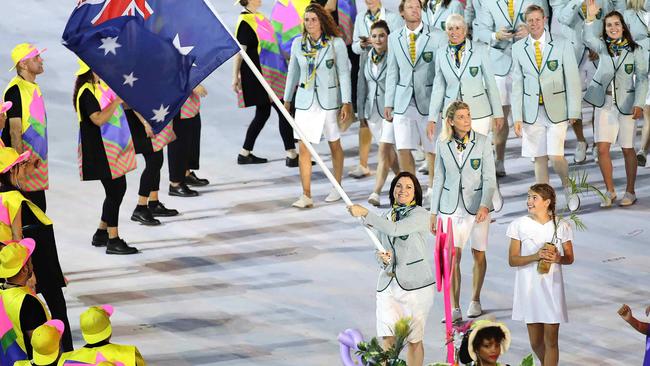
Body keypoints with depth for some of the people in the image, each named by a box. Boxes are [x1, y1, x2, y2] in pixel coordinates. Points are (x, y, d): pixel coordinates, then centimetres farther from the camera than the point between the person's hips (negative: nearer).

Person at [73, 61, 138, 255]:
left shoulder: (103, 85, 10)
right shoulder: (86, 92, -18)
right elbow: (99, 119, -27)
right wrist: (118, 100, -26)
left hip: (113, 147, 9)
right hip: (100, 150, -9)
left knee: (118, 188, 14)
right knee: (114, 191, -8)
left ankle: (101, 234, 25)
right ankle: (113, 241, -2)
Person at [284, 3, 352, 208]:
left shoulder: (336, 43, -6)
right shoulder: (298, 44, 2)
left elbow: (344, 73, -5)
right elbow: (293, 73, 12)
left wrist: (346, 102, -9)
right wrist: (287, 99, 15)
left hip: (328, 100, -2)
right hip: (305, 100, 2)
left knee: (334, 145, 11)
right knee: (304, 147, -6)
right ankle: (306, 196, -6)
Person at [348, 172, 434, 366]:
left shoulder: (419, 214, -5)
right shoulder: (385, 217, 14)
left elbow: (394, 229, -22)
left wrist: (365, 213, -19)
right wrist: (382, 258, -5)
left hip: (415, 284, -5)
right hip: (388, 283, 5)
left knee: (414, 339, 3)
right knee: (388, 338, -4)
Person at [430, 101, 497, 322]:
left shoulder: (482, 142, -6)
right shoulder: (443, 144, 0)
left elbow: (489, 178, -7)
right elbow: (439, 179, 8)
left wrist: (485, 205, -22)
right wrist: (433, 213, 8)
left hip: (477, 206, -1)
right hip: (450, 206, 1)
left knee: (479, 254, 9)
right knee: (452, 257, -7)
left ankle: (475, 301, 27)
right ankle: (455, 309, -5)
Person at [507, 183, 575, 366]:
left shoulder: (561, 226, -2)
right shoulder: (520, 225, -3)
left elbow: (569, 258, 7)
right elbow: (512, 260, -3)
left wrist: (557, 258, -16)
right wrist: (535, 256, -19)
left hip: (552, 288, -1)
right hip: (529, 288, 1)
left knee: (551, 340, -2)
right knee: (535, 342, 9)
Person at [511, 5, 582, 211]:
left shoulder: (562, 46, 0)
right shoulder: (518, 48, 5)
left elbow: (572, 80, 1)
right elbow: (517, 84, 6)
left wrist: (574, 112, -3)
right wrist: (517, 117, 1)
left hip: (556, 110, -2)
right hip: (531, 111, 2)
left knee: (556, 156, -11)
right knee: (539, 159, 3)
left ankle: (567, 187, 17)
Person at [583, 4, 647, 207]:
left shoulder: (635, 50, -2)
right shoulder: (603, 46, 2)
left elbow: (642, 78, -4)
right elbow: (589, 39, -19)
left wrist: (639, 104, -15)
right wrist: (590, 17, -35)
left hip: (626, 103, -2)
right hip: (604, 102, 2)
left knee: (627, 149, 3)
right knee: (602, 148, -2)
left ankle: (630, 192, 15)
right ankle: (610, 191, 11)